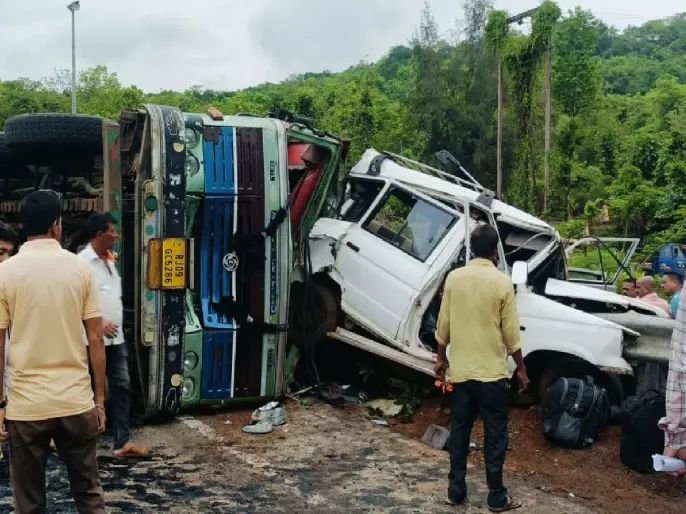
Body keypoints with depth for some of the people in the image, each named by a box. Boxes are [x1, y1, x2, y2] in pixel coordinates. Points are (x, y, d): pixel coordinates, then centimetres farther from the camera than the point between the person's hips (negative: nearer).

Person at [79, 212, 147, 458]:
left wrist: (116, 325, 16)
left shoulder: (109, 260, 14)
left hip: (116, 337, 8)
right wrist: (98, 322, -22)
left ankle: (122, 442, 9)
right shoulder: (82, 261, -13)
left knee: (121, 387, 5)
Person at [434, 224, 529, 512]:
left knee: (459, 430, 12)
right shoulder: (502, 283, -11)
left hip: (460, 369, 3)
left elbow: (444, 324, 3)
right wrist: (521, 369, 2)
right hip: (492, 371, -3)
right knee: (495, 434, 6)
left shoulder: (454, 278, -1)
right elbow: (511, 333, -8)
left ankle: (456, 491, 18)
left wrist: (441, 358, 15)